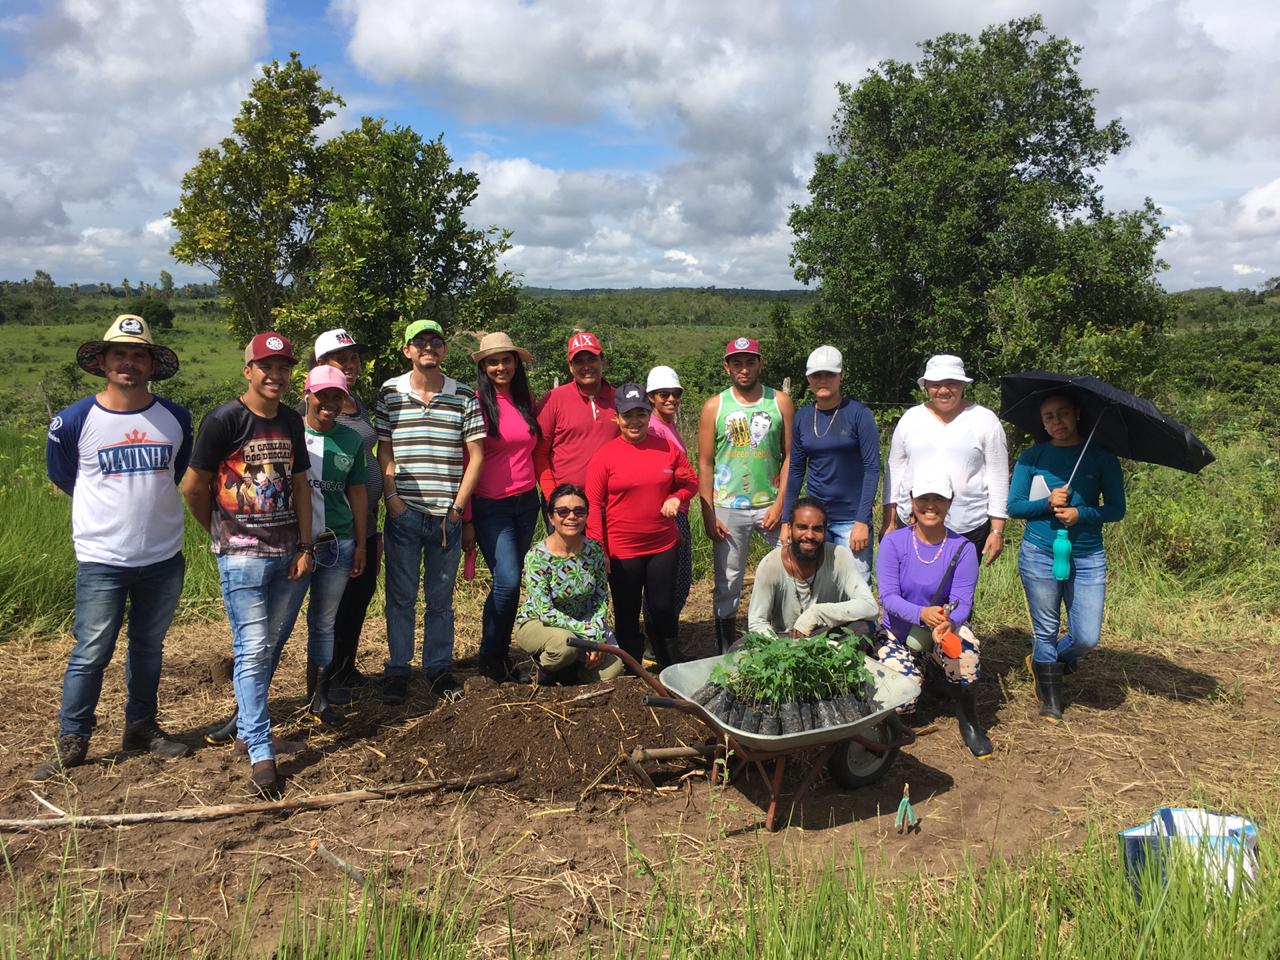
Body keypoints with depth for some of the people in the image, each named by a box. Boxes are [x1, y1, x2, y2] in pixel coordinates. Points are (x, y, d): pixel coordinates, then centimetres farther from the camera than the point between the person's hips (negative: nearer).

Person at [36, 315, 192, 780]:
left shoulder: (176, 418, 1)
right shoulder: (73, 421, -7)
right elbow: (63, 479, 8)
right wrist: (115, 509, 10)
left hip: (164, 558, 3)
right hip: (101, 560, -3)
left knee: (149, 648, 15)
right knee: (91, 654, 1)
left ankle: (141, 726, 30)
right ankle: (71, 741, 16)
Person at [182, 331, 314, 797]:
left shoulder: (291, 422, 9)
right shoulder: (223, 420, -9)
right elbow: (193, 486, -3)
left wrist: (305, 546, 6)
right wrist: (220, 532, 9)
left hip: (289, 554, 6)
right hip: (242, 555, -5)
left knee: (271, 647, 13)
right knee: (252, 649, -6)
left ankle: (245, 716, 34)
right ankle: (260, 752, 0)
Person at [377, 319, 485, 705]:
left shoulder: (464, 396, 3)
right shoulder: (390, 393, 4)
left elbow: (476, 454, 4)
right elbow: (384, 451, 6)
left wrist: (458, 505, -2)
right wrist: (391, 497, -6)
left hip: (447, 514, 1)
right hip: (404, 513, 0)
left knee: (441, 597, 10)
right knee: (401, 596, 6)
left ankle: (439, 667, 22)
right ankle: (397, 670, 17)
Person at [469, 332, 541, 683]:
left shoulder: (526, 401, 10)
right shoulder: (476, 403, -6)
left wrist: (545, 494, 13)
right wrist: (466, 515, -9)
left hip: (526, 502, 5)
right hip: (490, 505, -5)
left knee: (509, 582, 9)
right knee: (508, 580, -12)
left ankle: (500, 651, 23)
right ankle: (491, 658, 7)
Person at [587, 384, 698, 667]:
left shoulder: (667, 449, 2)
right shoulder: (603, 456, -8)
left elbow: (690, 481, 15)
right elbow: (593, 505, -7)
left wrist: (677, 498, -7)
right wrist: (597, 550, -11)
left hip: (664, 547, 2)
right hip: (621, 551, -2)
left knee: (664, 611, 10)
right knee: (627, 616, 10)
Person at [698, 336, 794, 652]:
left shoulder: (780, 402, 3)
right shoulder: (715, 407, 2)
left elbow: (791, 457, 2)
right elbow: (705, 464, 2)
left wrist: (780, 504, -8)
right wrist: (708, 515, -4)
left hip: (771, 505, 0)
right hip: (728, 508, 0)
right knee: (727, 584, 7)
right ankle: (726, 654, 19)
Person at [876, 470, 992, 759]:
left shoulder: (962, 548, -8)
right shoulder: (893, 542, -11)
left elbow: (962, 603, -16)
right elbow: (888, 597, -17)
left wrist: (947, 621, -40)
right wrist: (922, 614, -37)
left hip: (942, 633, 0)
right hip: (899, 635, 0)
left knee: (964, 643, -36)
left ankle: (967, 718, -7)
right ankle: (923, 670, 19)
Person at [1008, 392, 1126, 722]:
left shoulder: (1101, 457, 2)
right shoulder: (1032, 457, 3)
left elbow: (1116, 509, 1)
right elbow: (1012, 506, 2)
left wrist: (1079, 513, -16)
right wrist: (1048, 503, -16)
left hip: (1088, 558, 1)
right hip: (1039, 555, 0)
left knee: (1087, 637, -2)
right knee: (1046, 630, 8)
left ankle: (1046, 660, 30)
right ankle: (1050, 698, 28)